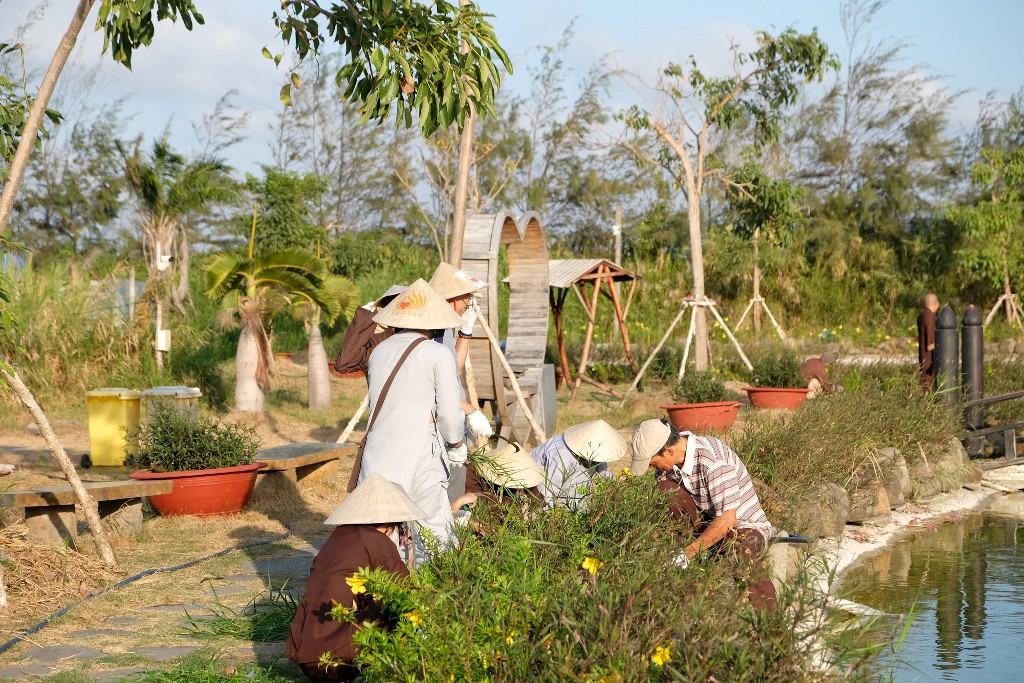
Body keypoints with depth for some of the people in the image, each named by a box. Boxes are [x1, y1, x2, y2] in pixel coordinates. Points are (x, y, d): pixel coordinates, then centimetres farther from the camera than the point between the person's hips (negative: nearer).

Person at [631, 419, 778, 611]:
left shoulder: (712, 461, -29)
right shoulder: (669, 459, -8)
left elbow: (727, 519, -31)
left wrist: (686, 554, -30)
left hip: (745, 525, -6)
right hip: (707, 521, 6)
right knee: (666, 490, -17)